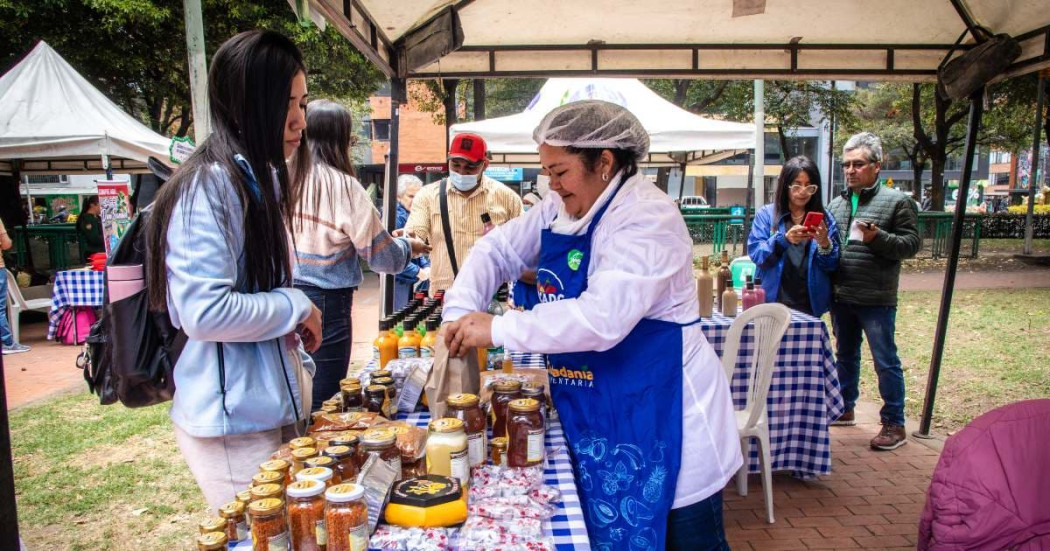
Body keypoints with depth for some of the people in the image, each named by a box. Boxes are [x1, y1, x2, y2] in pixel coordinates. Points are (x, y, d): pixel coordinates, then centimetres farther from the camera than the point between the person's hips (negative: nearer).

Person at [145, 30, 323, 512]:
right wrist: (296, 306, -14)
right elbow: (204, 311, -26)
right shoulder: (209, 185, -19)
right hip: (233, 420, -9)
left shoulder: (257, 180, 11)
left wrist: (295, 324, 7)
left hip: (269, 407, 9)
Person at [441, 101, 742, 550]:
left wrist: (497, 330, -27)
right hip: (594, 418, 8)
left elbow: (602, 317, -33)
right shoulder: (560, 209, 4)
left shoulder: (648, 217, -22)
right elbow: (498, 250, 11)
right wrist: (460, 312, -6)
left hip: (663, 418, -7)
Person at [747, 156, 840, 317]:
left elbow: (832, 266, 3)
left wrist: (825, 244, -17)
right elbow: (755, 253, -10)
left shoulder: (825, 218, 5)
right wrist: (784, 239, -26)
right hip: (773, 302, -2)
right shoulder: (766, 214, 0)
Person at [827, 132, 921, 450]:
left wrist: (877, 238, -23)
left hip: (876, 299, -6)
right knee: (846, 356, 18)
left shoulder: (896, 201, -5)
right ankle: (845, 409, 34)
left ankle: (894, 425, 11)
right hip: (841, 297, 6)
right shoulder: (837, 204, 12)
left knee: (886, 361, 1)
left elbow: (912, 243, -9)